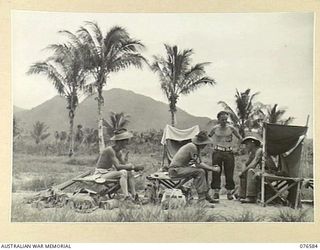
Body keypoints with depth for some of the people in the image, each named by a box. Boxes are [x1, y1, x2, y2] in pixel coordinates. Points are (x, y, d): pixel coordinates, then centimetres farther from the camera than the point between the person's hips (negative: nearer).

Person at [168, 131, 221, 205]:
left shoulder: (195, 147, 11)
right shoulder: (192, 147, -19)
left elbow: (198, 163, 16)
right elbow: (198, 164, -19)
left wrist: (212, 167, 5)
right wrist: (213, 169, -11)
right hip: (175, 170, -10)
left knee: (203, 171, 11)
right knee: (200, 172, -21)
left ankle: (206, 194, 12)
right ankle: (201, 199, -18)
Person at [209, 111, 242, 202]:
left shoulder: (231, 128, 2)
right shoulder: (215, 128, 4)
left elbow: (240, 137, 8)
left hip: (229, 152, 0)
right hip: (217, 152, 0)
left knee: (229, 173, 2)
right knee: (216, 173, -3)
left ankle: (229, 192, 15)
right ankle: (216, 192, 3)